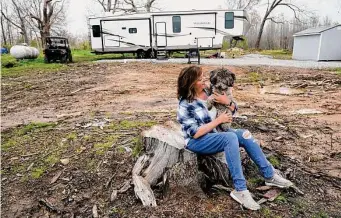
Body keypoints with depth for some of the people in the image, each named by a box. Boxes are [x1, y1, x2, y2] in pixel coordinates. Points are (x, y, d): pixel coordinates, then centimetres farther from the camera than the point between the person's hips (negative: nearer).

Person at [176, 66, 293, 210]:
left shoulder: (209, 93, 2)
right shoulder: (185, 105, -15)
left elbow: (234, 109, 7)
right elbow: (195, 133, -22)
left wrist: (227, 102, -16)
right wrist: (218, 120, -18)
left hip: (215, 134, 6)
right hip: (197, 141, -6)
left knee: (244, 134, -16)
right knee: (230, 137, -31)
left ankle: (269, 176, -4)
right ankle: (240, 190, -28)